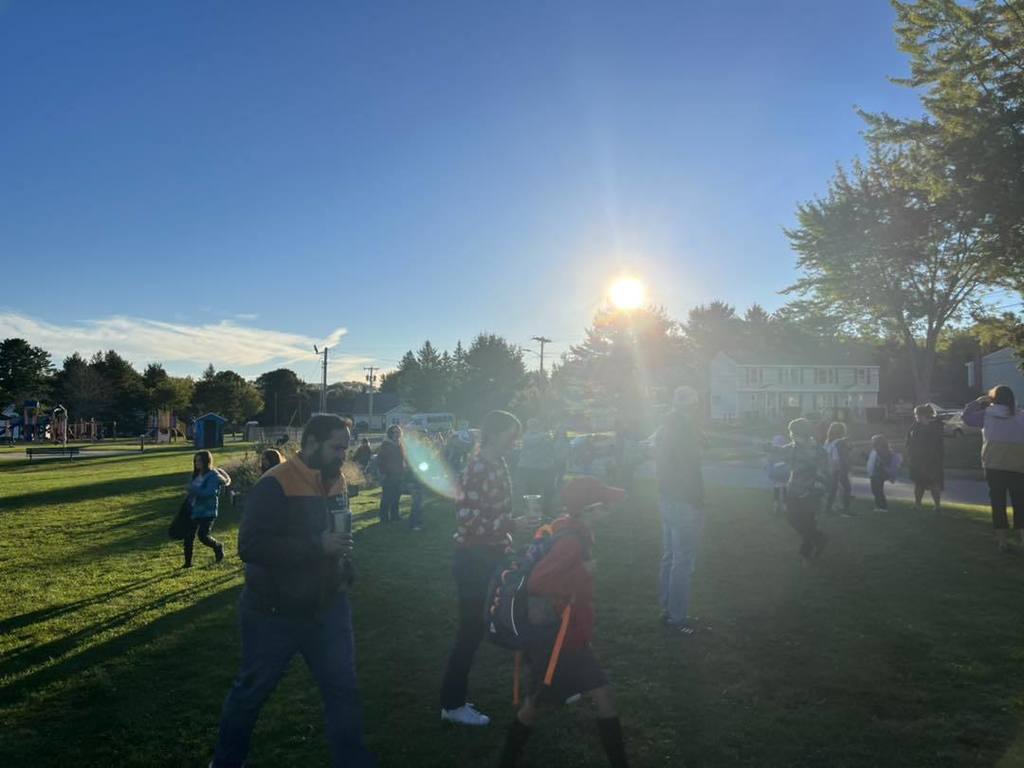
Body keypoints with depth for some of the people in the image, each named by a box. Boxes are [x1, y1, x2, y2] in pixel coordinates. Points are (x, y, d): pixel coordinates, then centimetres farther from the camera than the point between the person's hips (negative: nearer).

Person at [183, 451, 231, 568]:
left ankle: (218, 547, 17)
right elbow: (193, 490, 19)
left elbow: (209, 492, -25)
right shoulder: (196, 475, 12)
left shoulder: (213, 476, -12)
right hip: (194, 510, 7)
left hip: (207, 512, -7)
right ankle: (188, 562, 14)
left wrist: (192, 489, -28)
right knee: (189, 535, 4)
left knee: (203, 535, -12)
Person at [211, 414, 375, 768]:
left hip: (328, 609, 6)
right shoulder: (275, 486, -21)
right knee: (252, 690, 16)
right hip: (274, 614, -5)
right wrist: (318, 546, -31)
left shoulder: (337, 482, 2)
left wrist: (345, 572, 4)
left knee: (343, 688, 8)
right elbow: (251, 546, -29)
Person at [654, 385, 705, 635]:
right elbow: (690, 469, -21)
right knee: (683, 562, -2)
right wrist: (698, 502, -16)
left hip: (667, 499, 10)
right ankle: (677, 617, 5)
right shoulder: (685, 427, -18)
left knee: (670, 557, 18)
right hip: (684, 502, -10)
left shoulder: (665, 427, 11)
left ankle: (667, 609, 28)